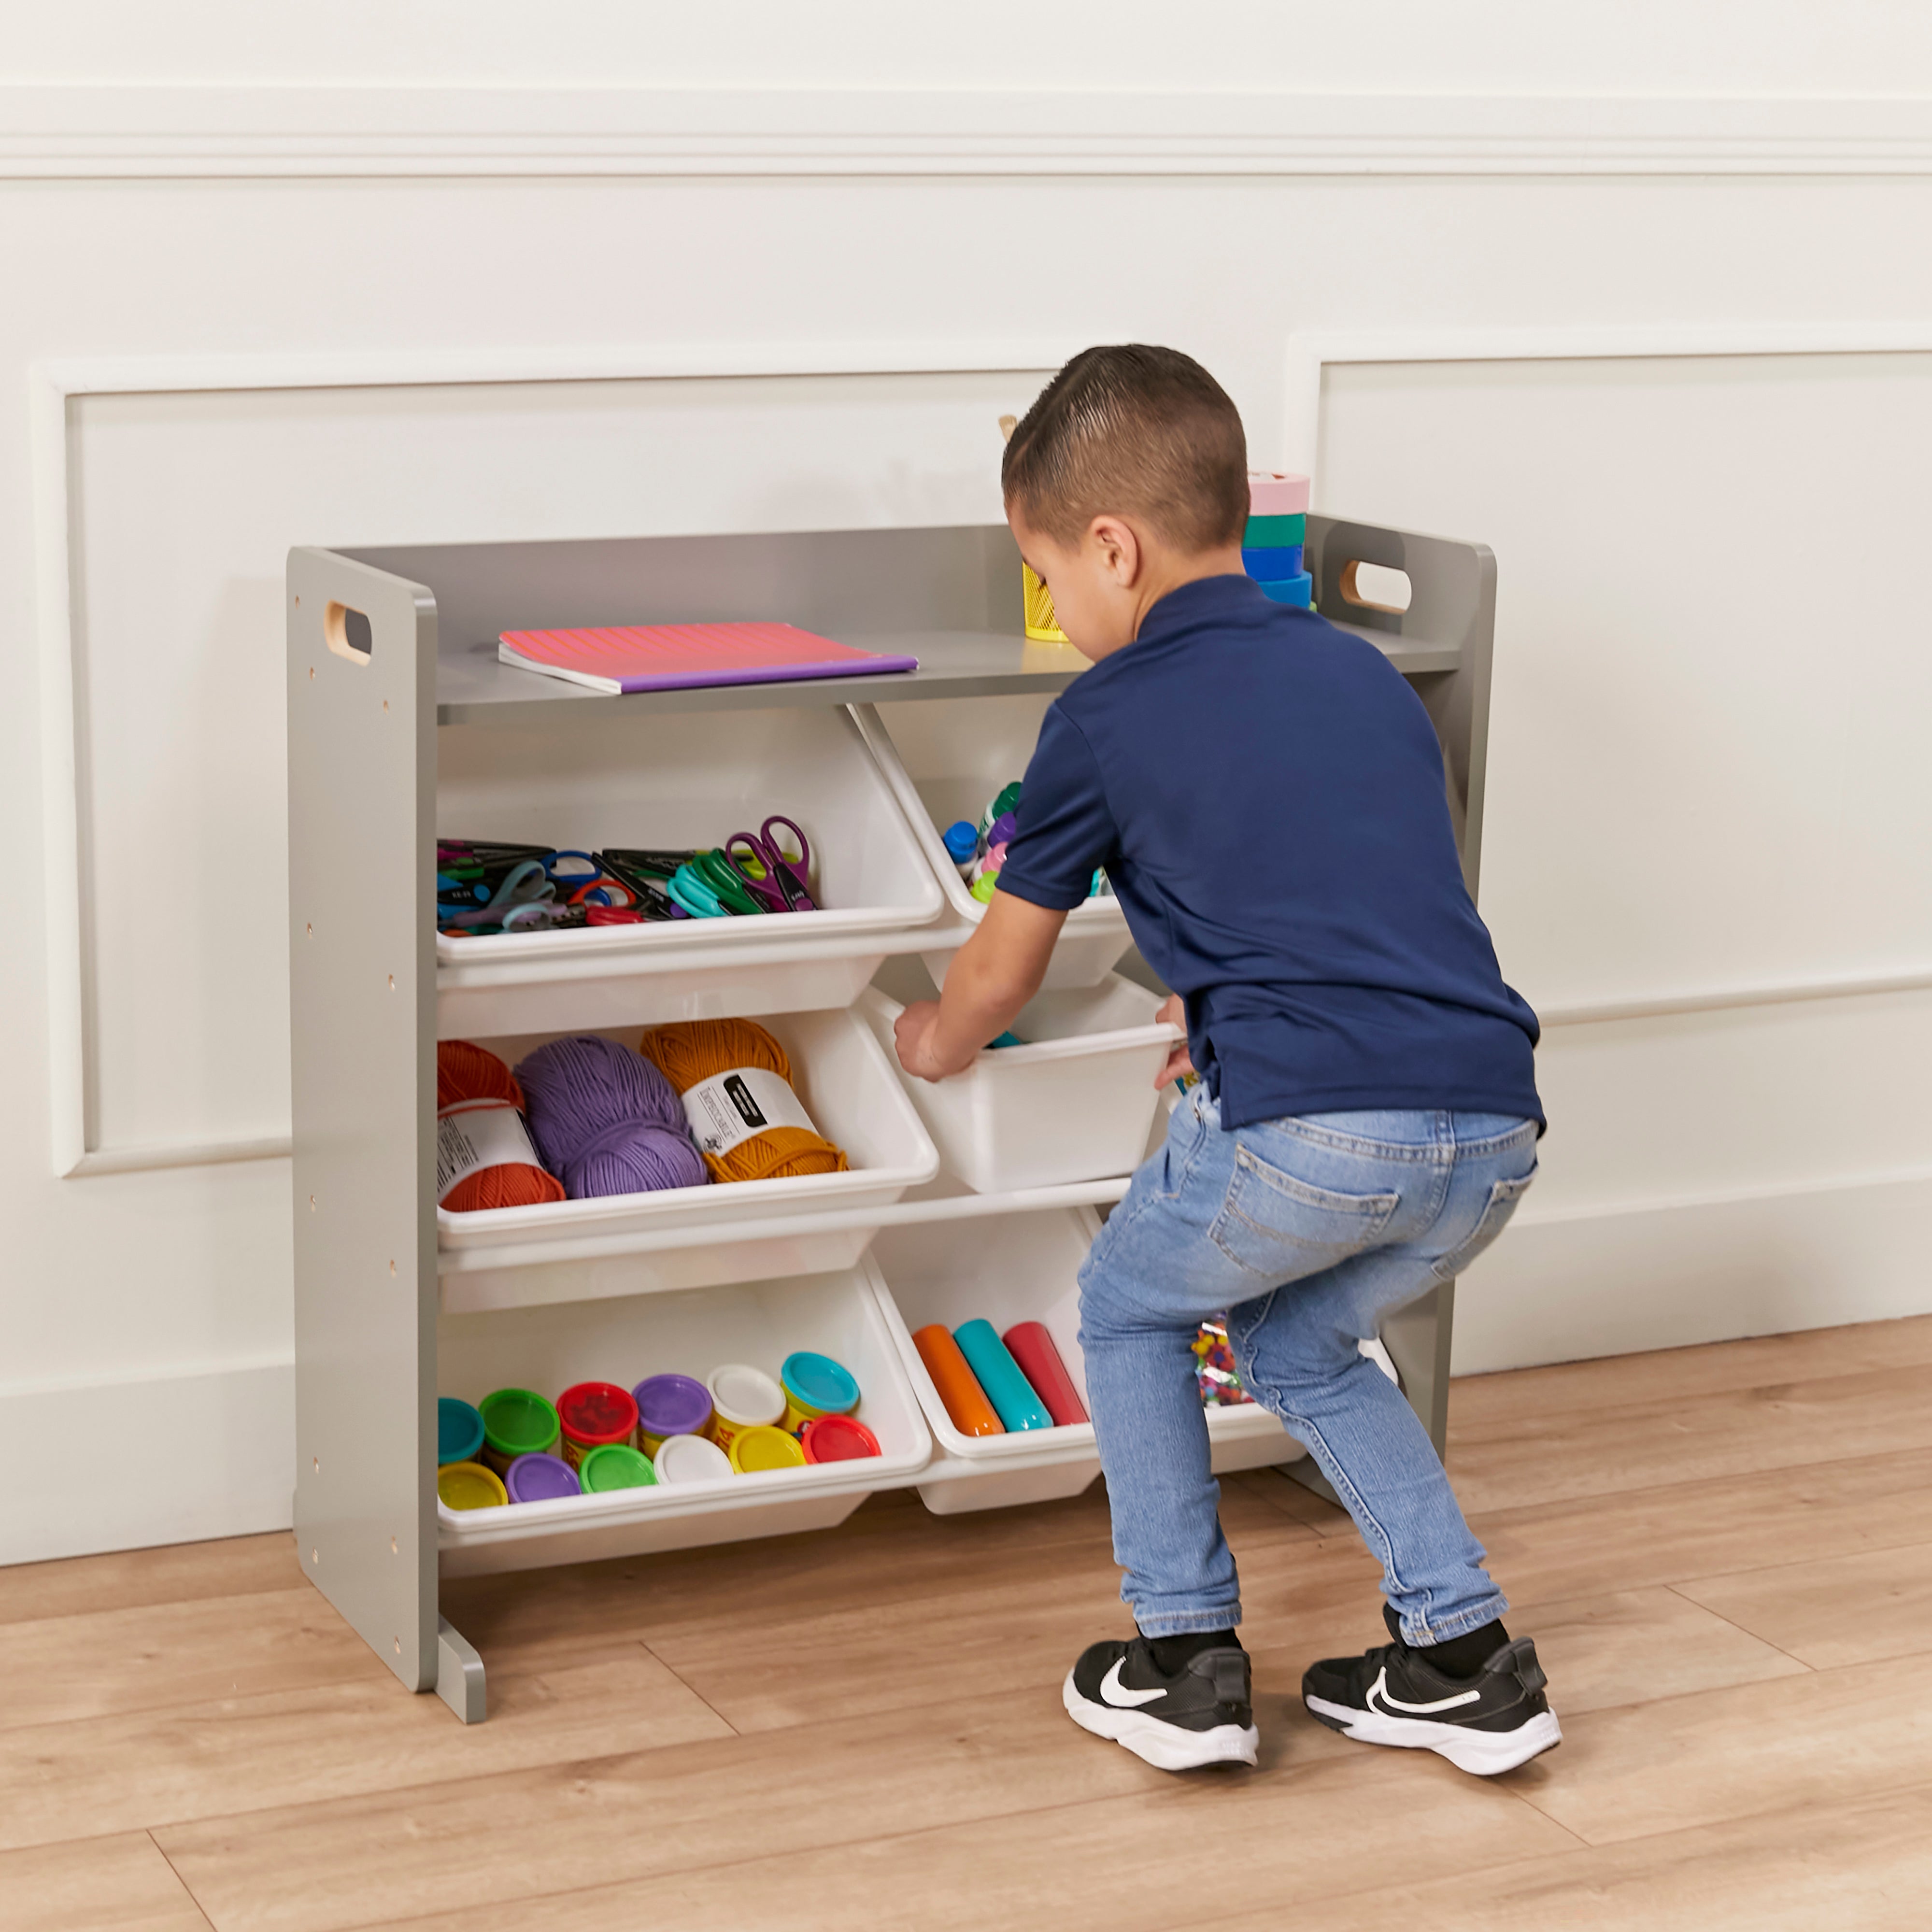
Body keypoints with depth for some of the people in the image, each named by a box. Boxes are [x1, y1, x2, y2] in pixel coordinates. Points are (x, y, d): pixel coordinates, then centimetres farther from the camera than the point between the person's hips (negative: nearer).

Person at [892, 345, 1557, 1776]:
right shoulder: (1366, 672, 23)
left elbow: (1002, 974, 20)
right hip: (1494, 1128, 6)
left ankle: (1187, 1662, 20)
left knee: (1129, 1309, 23)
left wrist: (937, 1040, 42)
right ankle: (1466, 1658, 25)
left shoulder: (1107, 718, 8)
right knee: (1298, 1343, 30)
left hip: (1307, 1125, -6)